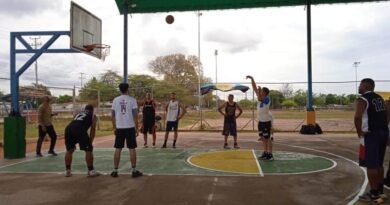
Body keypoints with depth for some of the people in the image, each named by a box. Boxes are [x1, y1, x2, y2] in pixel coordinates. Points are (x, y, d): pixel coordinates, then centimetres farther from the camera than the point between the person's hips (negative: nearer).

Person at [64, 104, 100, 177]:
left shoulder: (78, 113, 39)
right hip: (80, 130, -5)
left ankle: (67, 171, 27)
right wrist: (90, 142, 22)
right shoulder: (92, 115, 26)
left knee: (69, 150, 23)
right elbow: (93, 129, 18)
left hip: (68, 129, 5)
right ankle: (91, 171, 12)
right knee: (88, 150, 9)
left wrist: (73, 143, 40)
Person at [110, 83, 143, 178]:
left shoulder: (115, 100, 5)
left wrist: (114, 128, 16)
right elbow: (135, 115, -7)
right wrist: (137, 128, 1)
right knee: (132, 149, 4)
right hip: (130, 128, -2)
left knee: (118, 149, 9)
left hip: (119, 128, 3)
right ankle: (134, 171, 7)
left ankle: (115, 171, 12)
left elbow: (112, 116, 7)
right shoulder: (132, 100, -4)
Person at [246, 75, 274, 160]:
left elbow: (260, 99, -35)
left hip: (266, 121, -9)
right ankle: (265, 153, 18)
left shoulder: (267, 98, -15)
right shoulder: (260, 97, 8)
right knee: (263, 138, 11)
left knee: (267, 138, -5)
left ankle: (270, 154, -1)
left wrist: (259, 90, -36)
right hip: (260, 120, 9)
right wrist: (252, 79, 3)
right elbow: (254, 88, 8)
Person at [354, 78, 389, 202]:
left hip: (371, 135, -9)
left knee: (371, 165, -2)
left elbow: (357, 117, -22)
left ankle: (374, 194, 3)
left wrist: (359, 132, -12)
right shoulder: (379, 98, 16)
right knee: (379, 164, 17)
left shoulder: (362, 99, -11)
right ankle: (380, 190, 26)